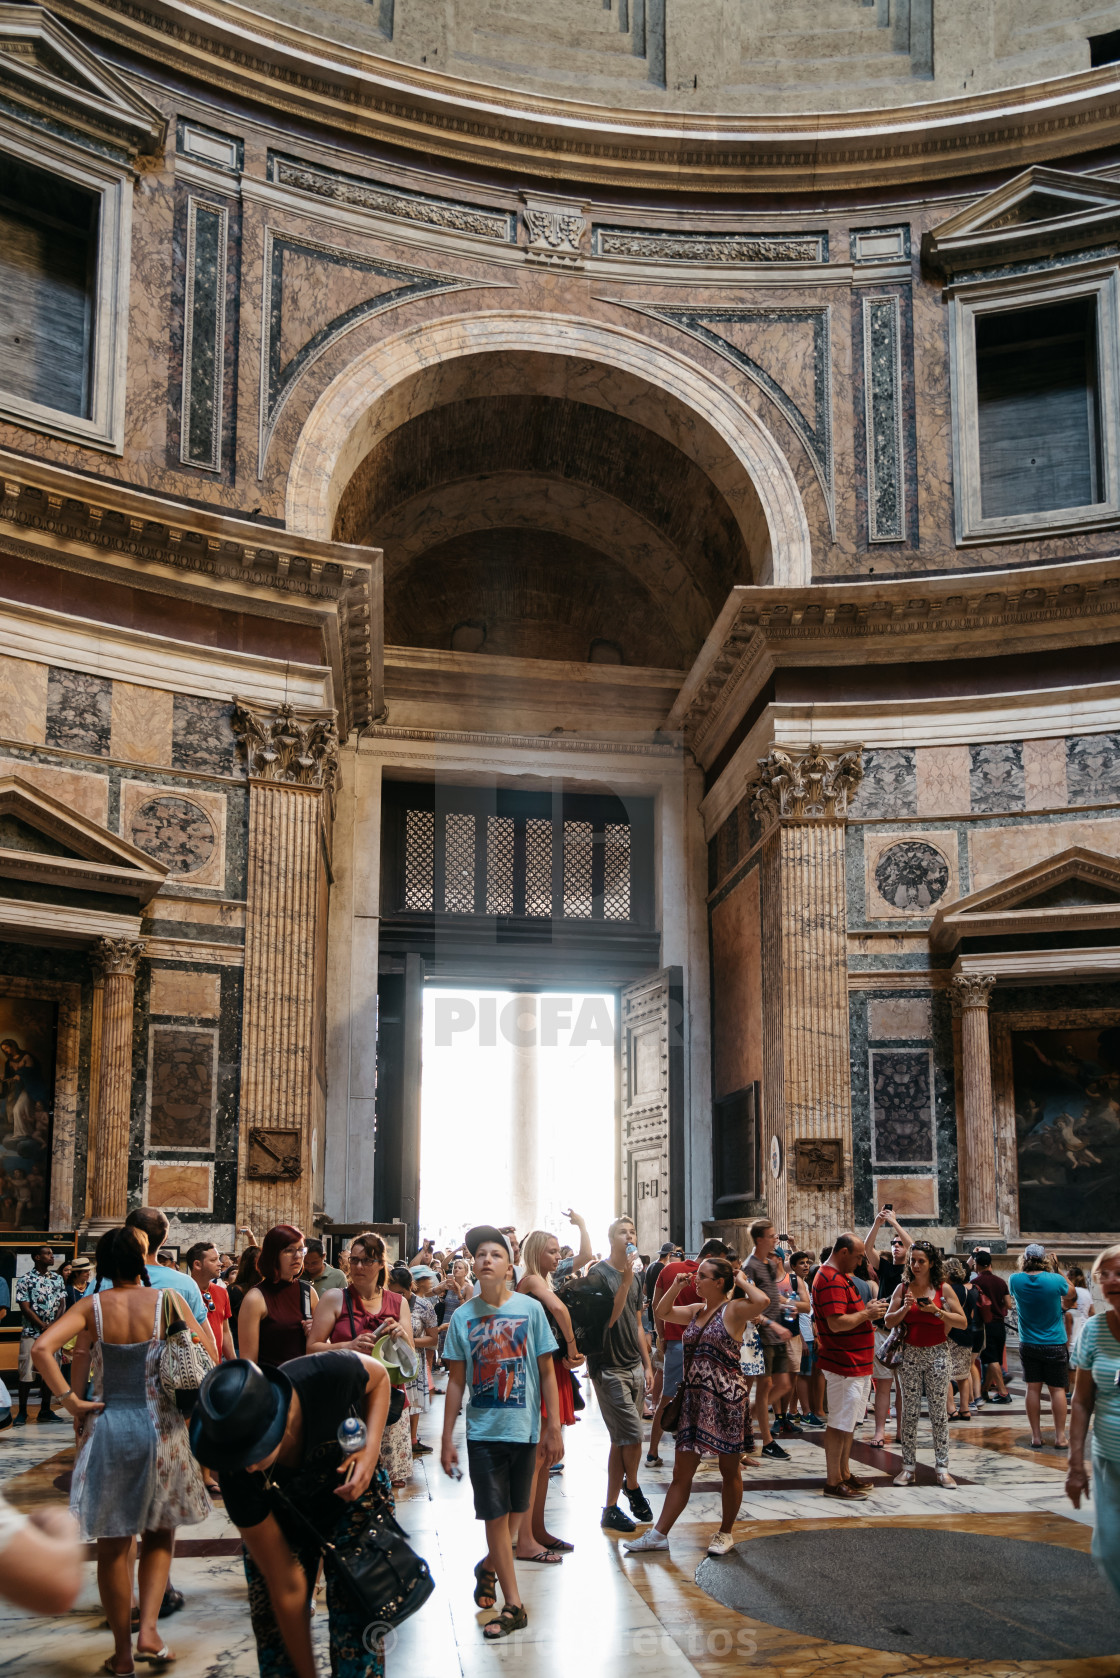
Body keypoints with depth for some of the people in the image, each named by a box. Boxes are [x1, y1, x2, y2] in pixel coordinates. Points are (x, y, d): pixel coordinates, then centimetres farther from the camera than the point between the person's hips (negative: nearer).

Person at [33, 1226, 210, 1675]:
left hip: (106, 1426, 1)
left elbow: (42, 1348, -18)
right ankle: (148, 1629, 3)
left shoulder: (91, 1306, -4)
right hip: (159, 1427, 0)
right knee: (159, 1533, 18)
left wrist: (69, 1400, -11)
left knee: (113, 1544, 11)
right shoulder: (166, 1301, -6)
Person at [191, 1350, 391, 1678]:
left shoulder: (330, 1375, -39)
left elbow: (379, 1375, -11)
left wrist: (371, 1449, -27)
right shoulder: (238, 1475, -34)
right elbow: (286, 1590, -25)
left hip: (350, 1496, 0)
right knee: (274, 1633, -2)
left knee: (356, 1631, -11)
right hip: (278, 1520, 0)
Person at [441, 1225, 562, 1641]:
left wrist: (553, 1428, -2)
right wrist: (446, 1439, 3)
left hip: (524, 1429, 0)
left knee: (515, 1513, 12)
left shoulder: (530, 1308, -4)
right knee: (496, 1515, 0)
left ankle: (488, 1566, 39)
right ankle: (513, 1606, 8)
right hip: (482, 1431, 0)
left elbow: (547, 1372, 0)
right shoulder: (463, 1316, -1)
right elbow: (456, 1380, 4)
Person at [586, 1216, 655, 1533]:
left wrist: (647, 1365, 16)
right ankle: (633, 1488, 11)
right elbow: (607, 1318, -20)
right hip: (609, 1368, -7)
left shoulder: (633, 1276, 13)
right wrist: (625, 1282, -25)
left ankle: (611, 1507, 21)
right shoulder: (599, 1273, -10)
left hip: (633, 1367, 7)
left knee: (621, 1441, 10)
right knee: (632, 1437, -10)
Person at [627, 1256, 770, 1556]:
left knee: (730, 1470, 9)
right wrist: (676, 1286, 10)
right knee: (681, 1471, 9)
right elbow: (662, 1313, 23)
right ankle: (659, 1534, 11)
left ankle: (726, 1533, 21)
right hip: (694, 1397, 7)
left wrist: (742, 1281, -14)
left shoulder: (733, 1310, -11)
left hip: (726, 1399, -7)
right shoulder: (696, 1311, 12)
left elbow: (762, 1301, -30)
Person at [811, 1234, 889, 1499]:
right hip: (845, 1365, -11)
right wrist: (867, 1313, -15)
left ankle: (844, 1474, 25)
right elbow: (837, 1323, -27)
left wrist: (868, 1309, 8)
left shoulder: (841, 1277, 16)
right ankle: (833, 1483, 1)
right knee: (840, 1424, -5)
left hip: (856, 1363, 11)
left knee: (848, 1422, 17)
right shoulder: (831, 1281, -20)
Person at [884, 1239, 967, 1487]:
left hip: (937, 1354, -1)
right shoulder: (903, 1288, 3)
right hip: (910, 1354, 1)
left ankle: (942, 1468, 7)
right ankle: (909, 1467, 8)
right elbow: (889, 1322, 4)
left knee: (939, 1412, 1)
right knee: (910, 1412, 3)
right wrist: (905, 1309, -14)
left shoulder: (943, 1289, -1)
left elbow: (963, 1322, -4)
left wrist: (937, 1311, -16)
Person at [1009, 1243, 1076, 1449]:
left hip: (1028, 1345, 2)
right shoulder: (1055, 1280, -15)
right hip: (1054, 1345, -2)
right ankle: (1060, 1436, 6)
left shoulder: (1016, 1280, -10)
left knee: (1033, 1388, 8)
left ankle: (1036, 1436, 11)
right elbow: (1071, 1295, 6)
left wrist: (1023, 1266, 13)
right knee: (1057, 1389, 4)